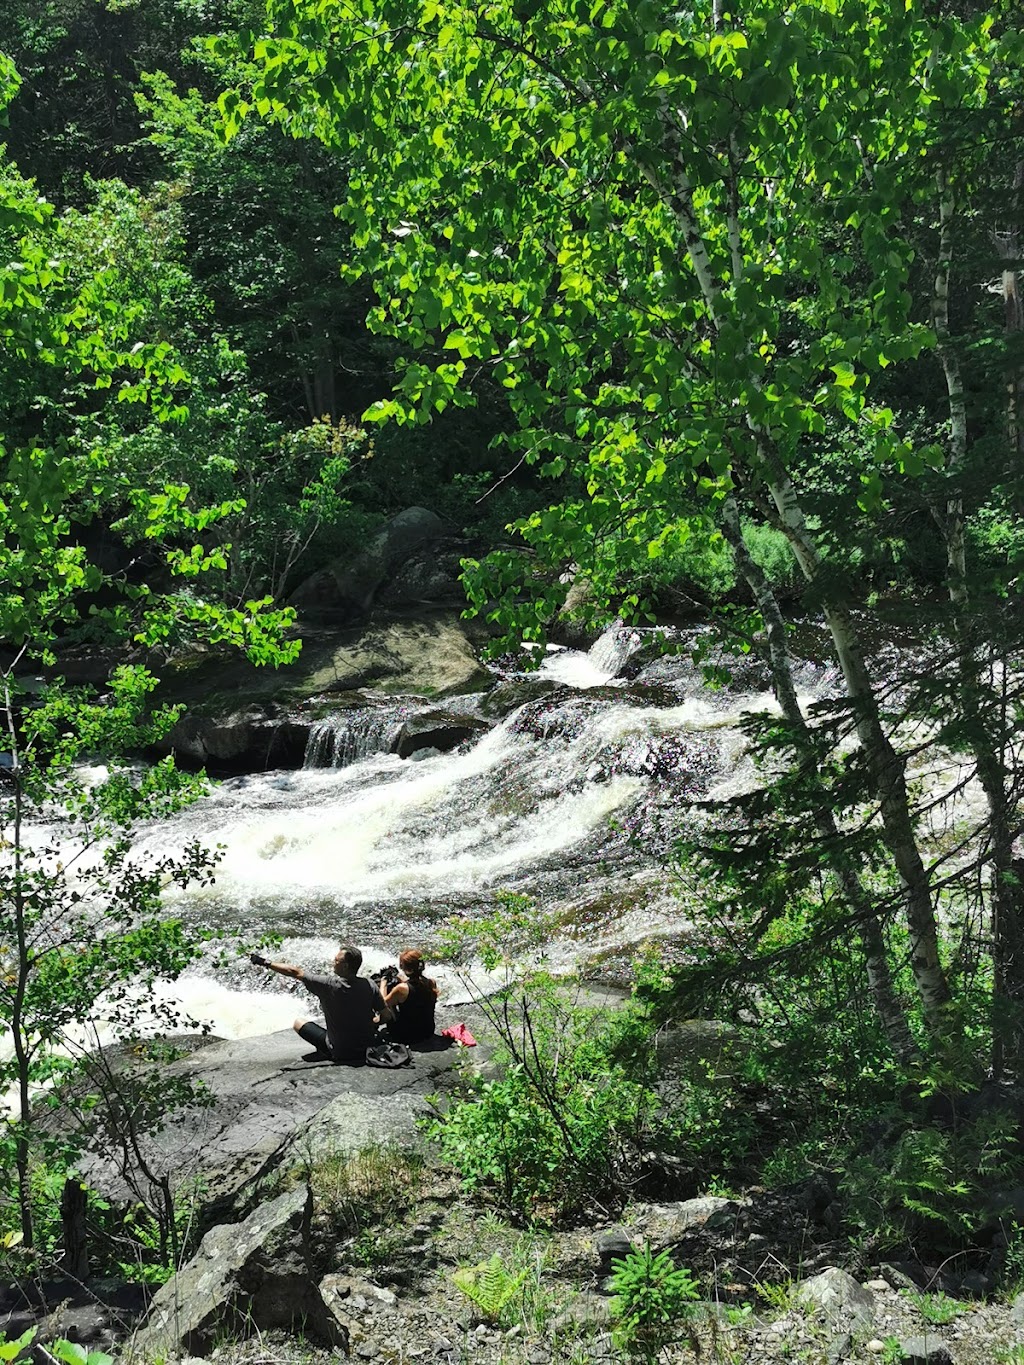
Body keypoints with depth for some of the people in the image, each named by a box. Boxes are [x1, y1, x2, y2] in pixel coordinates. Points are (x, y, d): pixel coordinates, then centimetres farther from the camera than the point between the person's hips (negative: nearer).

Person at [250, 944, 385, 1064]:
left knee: (298, 1023, 13)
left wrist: (266, 963, 0)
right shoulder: (369, 985, -11)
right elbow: (386, 1016, -5)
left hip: (341, 1053, -3)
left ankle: (326, 1053, 10)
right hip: (368, 1049, 3)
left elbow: (295, 972, -10)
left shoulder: (329, 985, -20)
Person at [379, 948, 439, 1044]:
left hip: (407, 1037, -5)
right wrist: (404, 981, 10)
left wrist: (383, 982, 3)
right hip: (428, 1032, 6)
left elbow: (383, 1003, -9)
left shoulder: (402, 989, -28)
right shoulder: (432, 983, -12)